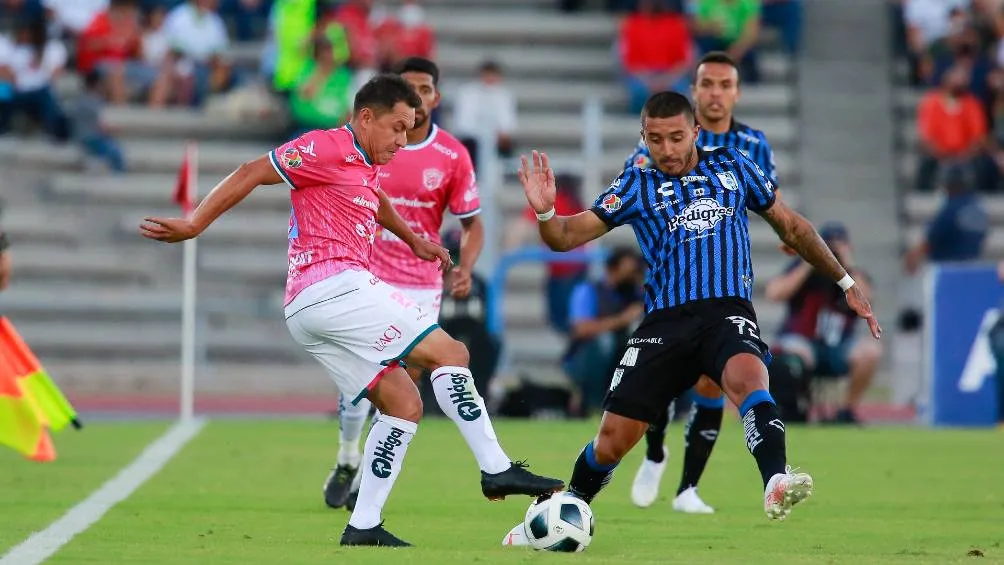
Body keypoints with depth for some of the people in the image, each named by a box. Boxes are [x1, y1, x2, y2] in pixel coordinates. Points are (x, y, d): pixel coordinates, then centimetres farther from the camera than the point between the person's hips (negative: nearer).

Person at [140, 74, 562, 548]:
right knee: (449, 352, -10)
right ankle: (497, 470, -14)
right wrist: (194, 225, -11)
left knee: (405, 403, 6)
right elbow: (252, 173, -8)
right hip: (332, 285, -10)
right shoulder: (328, 148, -4)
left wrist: (412, 239, 59)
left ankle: (363, 526, 0)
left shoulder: (365, 167, 24)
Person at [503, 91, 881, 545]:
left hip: (728, 311, -1)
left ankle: (776, 484, -53)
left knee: (746, 376, -36)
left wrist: (844, 282, 25)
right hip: (665, 320, 1)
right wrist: (545, 213, -17)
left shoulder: (732, 168, 14)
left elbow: (791, 226, 24)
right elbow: (567, 236, 6)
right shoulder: (637, 185, 10)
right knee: (613, 439, 0)